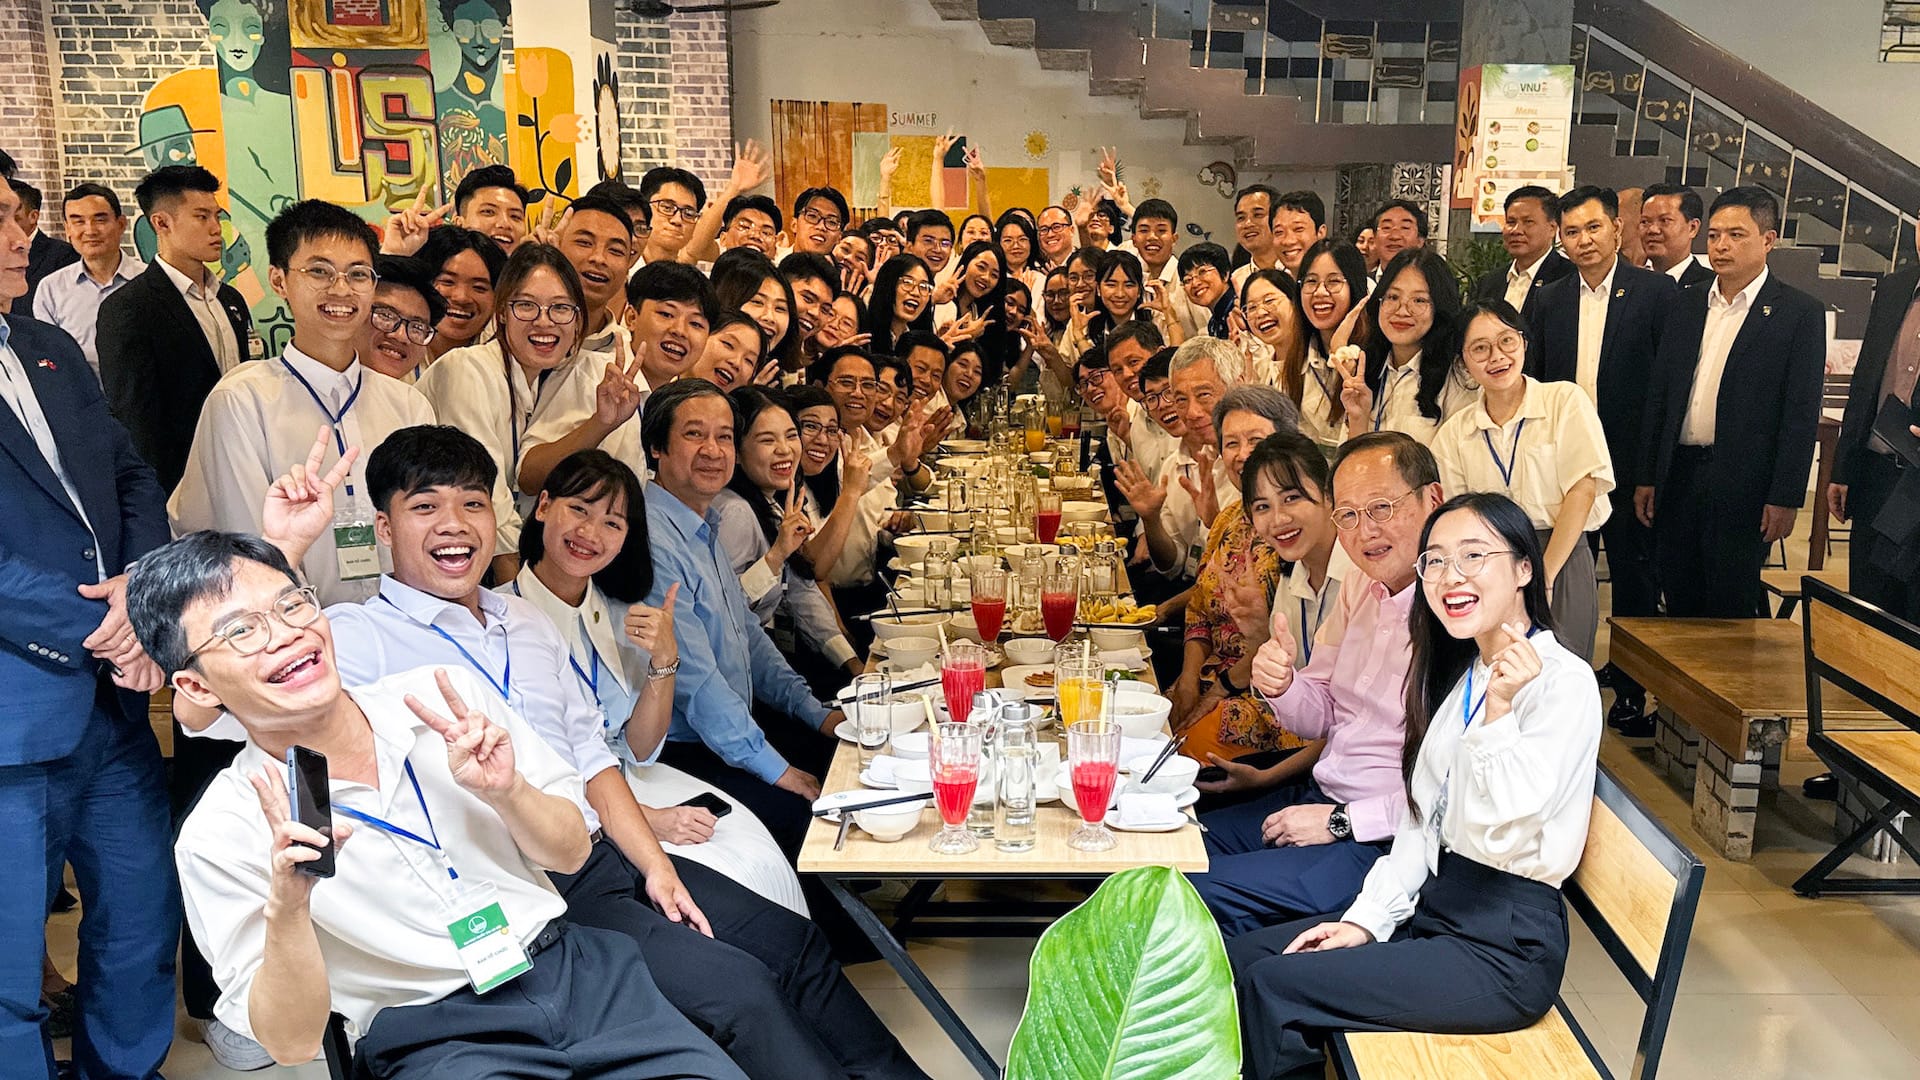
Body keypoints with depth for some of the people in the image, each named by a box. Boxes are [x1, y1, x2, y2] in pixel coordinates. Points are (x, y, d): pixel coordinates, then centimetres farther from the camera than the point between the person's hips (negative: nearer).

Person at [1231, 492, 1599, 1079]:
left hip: (1506, 947, -8)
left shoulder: (1565, 683, -15)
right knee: (1238, 956, -2)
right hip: (1434, 904, 8)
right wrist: (1366, 920, 2)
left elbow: (1501, 838, -22)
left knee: (1271, 987, -17)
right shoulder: (1460, 673, 12)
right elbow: (1420, 821, 11)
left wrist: (1499, 710, -30)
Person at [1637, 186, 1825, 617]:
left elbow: (1802, 414, -7)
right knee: (1680, 605, 11)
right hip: (1679, 475, 5)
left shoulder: (1800, 312, -4)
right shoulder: (1687, 304, 11)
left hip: (1742, 485, -4)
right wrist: (1647, 477, 8)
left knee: (1730, 613, 3)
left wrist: (1785, 498, -11)